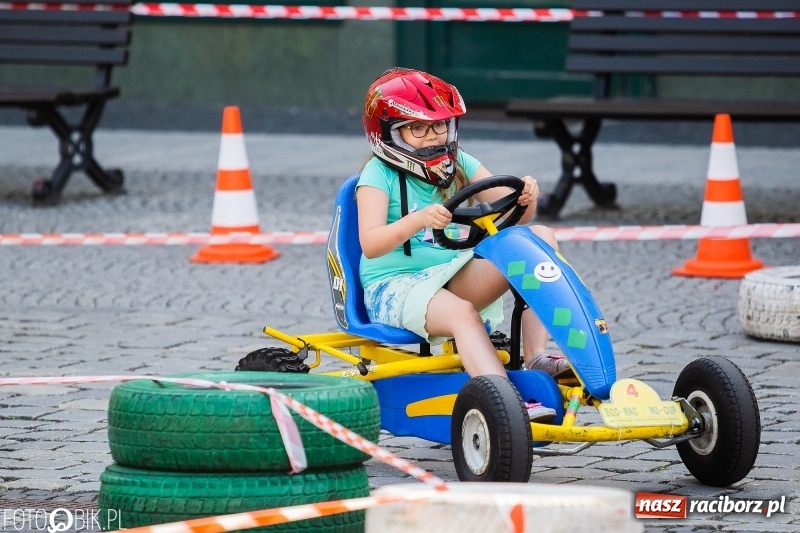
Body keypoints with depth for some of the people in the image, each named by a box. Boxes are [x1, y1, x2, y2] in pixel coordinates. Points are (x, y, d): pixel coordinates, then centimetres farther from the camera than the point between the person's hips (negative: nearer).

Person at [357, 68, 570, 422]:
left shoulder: (459, 165, 10)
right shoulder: (379, 174, -5)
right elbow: (370, 244, -20)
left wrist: (526, 197, -20)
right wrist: (419, 220, -37)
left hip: (454, 276, 6)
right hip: (395, 285, -6)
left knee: (541, 237, -12)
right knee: (461, 313, -38)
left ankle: (535, 356, -23)